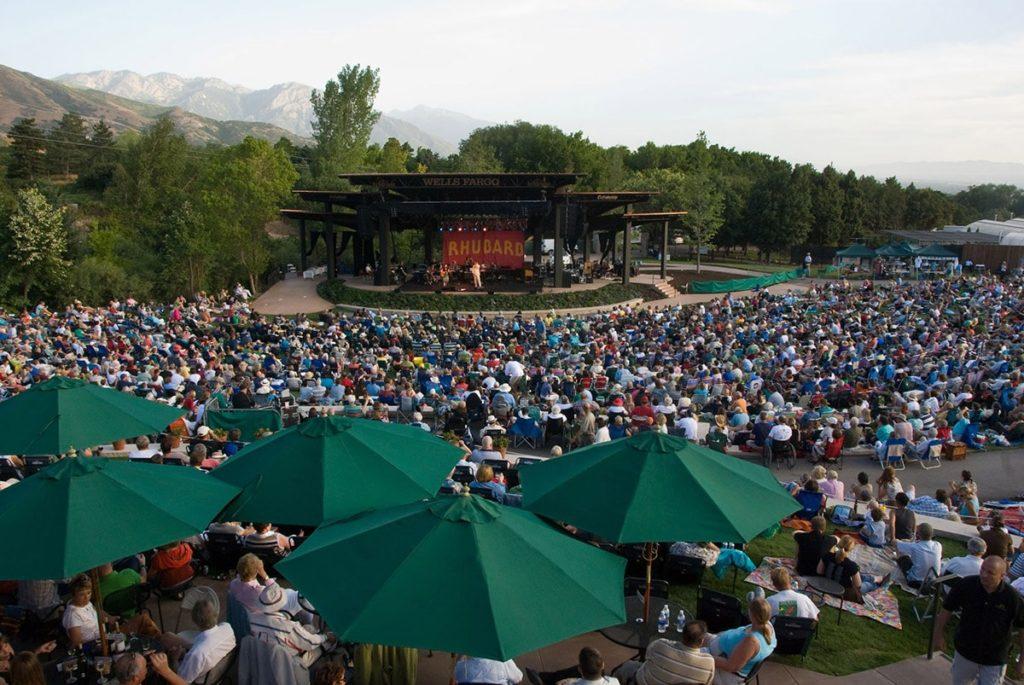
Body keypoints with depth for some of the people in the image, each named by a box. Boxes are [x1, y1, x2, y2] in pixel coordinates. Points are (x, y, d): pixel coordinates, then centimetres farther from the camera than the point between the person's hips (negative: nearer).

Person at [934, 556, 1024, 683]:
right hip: (964, 651, 2)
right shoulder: (966, 586, -18)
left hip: (995, 661, -2)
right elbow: (947, 609, -3)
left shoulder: (1013, 598, -22)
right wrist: (939, 633, 3)